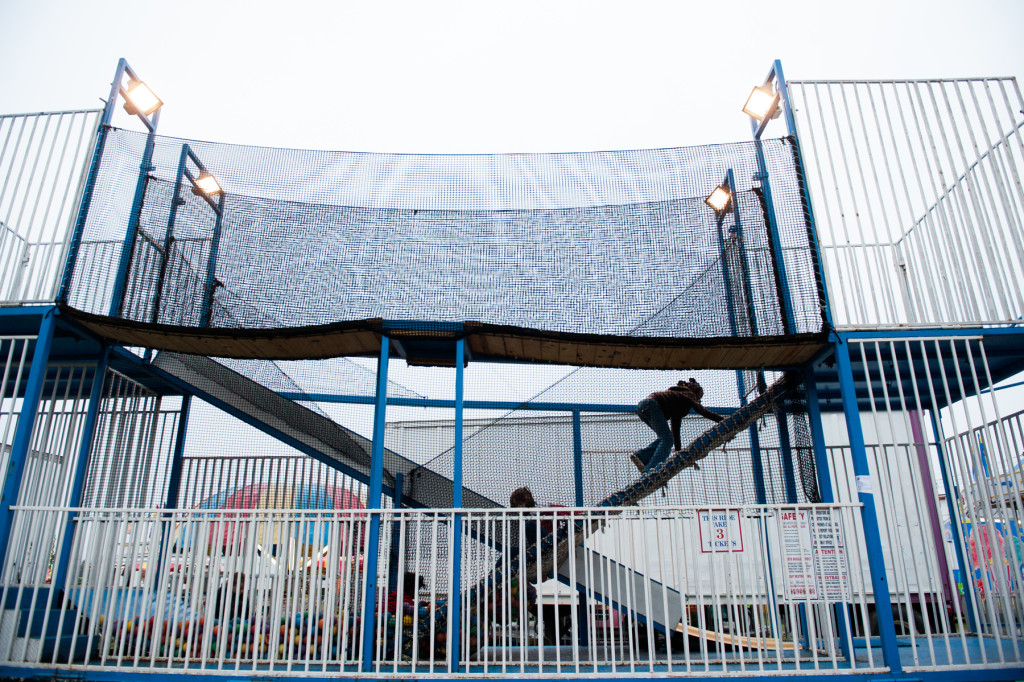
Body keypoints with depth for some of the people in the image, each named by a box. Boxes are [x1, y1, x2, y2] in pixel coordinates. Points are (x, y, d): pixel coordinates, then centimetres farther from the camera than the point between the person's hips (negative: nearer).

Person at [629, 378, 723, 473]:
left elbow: (675, 425, 36)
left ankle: (641, 456, 0)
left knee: (665, 437, 13)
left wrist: (678, 449, 36)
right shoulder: (688, 394, 14)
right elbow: (702, 410, -4)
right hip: (652, 405, -9)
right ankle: (650, 470, -24)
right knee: (667, 439, -11)